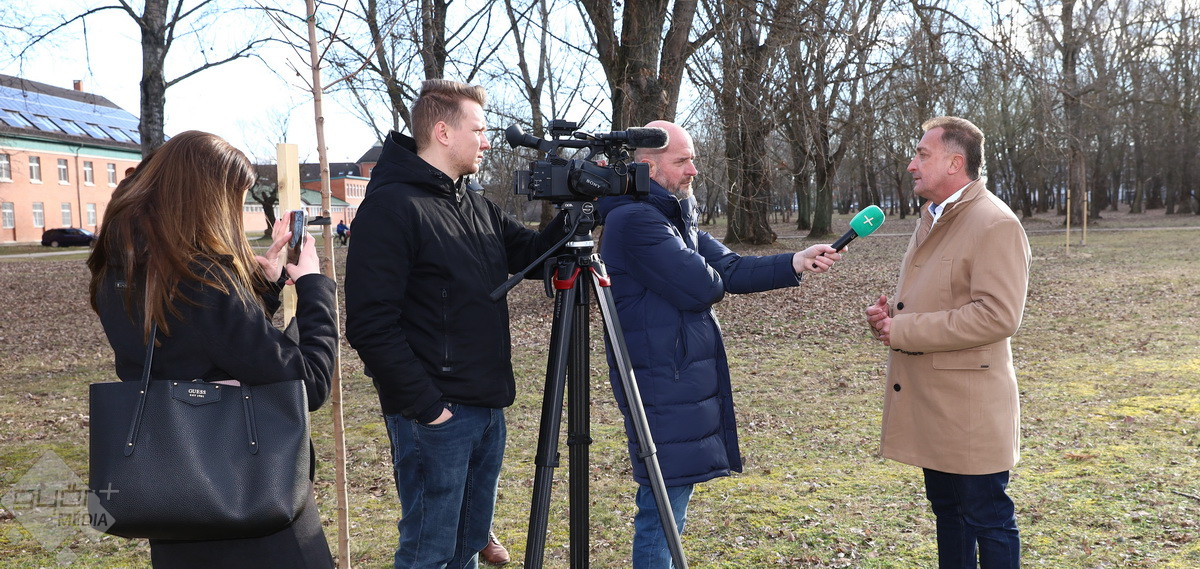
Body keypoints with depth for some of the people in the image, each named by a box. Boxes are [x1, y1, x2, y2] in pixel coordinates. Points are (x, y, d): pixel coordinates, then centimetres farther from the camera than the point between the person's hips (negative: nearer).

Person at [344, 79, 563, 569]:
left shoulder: (477, 206, 12)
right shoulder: (391, 208, -14)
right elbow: (371, 325, -19)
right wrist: (424, 405, -18)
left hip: (487, 407, 8)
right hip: (435, 415, -8)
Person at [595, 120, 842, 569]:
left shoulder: (676, 216, 16)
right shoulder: (634, 220, -16)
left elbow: (731, 269, 10)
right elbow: (700, 287, -21)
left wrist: (796, 263, -3)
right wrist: (714, 280, 2)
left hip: (687, 378, 10)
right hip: (662, 384, -10)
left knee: (672, 499, 17)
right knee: (662, 508, -4)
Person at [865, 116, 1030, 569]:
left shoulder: (996, 224, -15)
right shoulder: (931, 219, 15)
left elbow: (997, 315, -25)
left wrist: (904, 330, -22)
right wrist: (889, 312, 2)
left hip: (969, 407, -9)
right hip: (929, 400, 9)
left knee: (987, 518, 3)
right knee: (947, 509, 20)